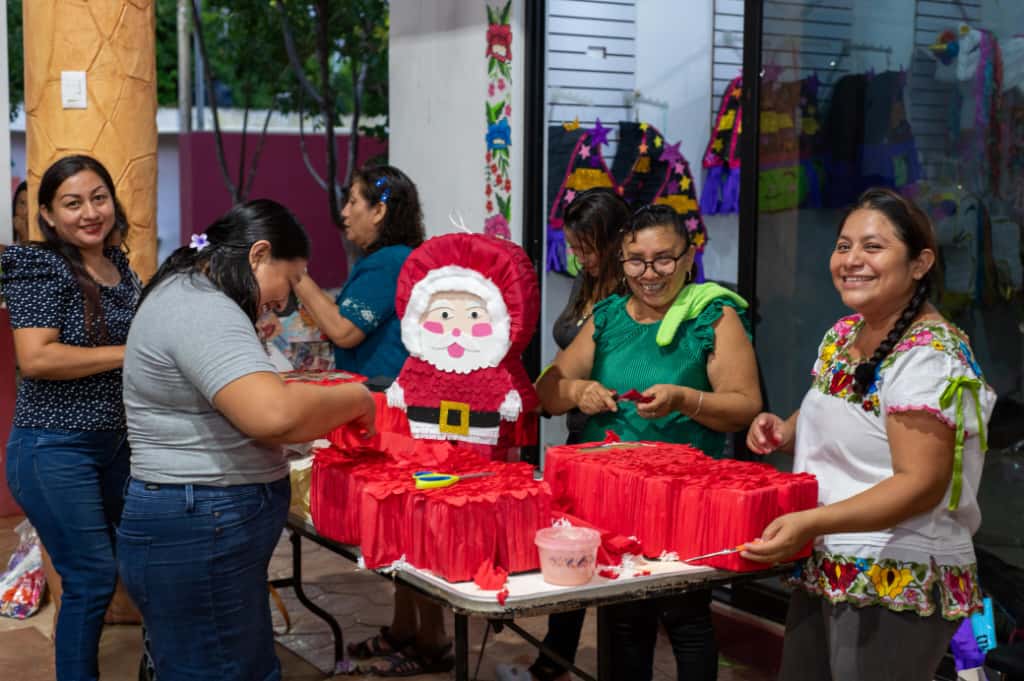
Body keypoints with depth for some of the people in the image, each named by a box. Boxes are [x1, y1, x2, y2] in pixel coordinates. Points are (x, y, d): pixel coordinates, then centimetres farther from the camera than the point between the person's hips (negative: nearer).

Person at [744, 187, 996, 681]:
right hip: (822, 572, 8)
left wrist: (810, 522, -31)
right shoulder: (841, 334, 8)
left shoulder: (929, 356, -18)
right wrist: (786, 431, 2)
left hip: (898, 588, -8)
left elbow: (920, 485, -23)